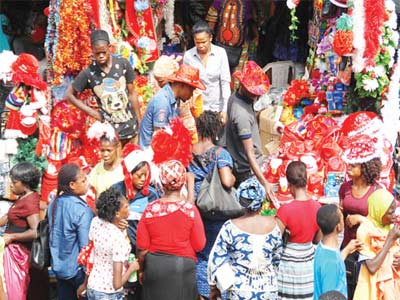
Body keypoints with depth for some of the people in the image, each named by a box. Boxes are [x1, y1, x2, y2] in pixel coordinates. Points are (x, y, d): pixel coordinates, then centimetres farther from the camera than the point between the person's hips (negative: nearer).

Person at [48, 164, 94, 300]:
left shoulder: (53, 204, -1)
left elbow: (53, 235, 9)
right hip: (78, 268, -7)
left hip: (59, 266, 7)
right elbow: (86, 245, -21)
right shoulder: (82, 209, -22)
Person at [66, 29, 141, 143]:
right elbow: (69, 94, 2)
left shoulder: (123, 64, -6)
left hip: (131, 125, 2)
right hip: (110, 129, -2)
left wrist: (140, 121, 4)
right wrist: (91, 112, -5)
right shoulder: (88, 73, -10)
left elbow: (132, 93, 2)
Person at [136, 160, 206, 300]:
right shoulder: (190, 209, -14)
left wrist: (141, 270, 12)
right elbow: (199, 245, -9)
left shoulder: (150, 209, -9)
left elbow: (142, 248, -3)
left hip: (154, 266, 2)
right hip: (182, 267, -2)